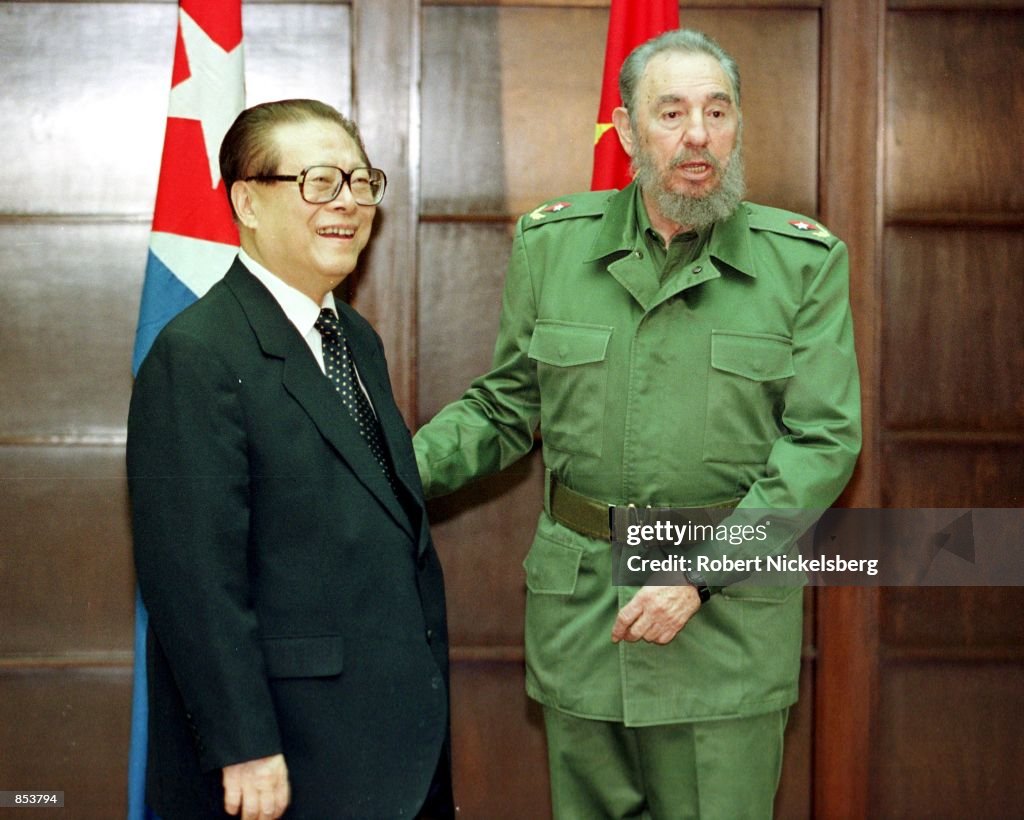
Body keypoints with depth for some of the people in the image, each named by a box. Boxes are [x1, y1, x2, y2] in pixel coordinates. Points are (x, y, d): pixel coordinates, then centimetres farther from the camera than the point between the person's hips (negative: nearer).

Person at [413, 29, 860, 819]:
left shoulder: (804, 260, -4)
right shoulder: (552, 242, 2)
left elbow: (824, 439, -7)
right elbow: (506, 404, 11)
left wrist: (700, 574, -16)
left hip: (730, 612, -2)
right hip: (577, 605, 2)